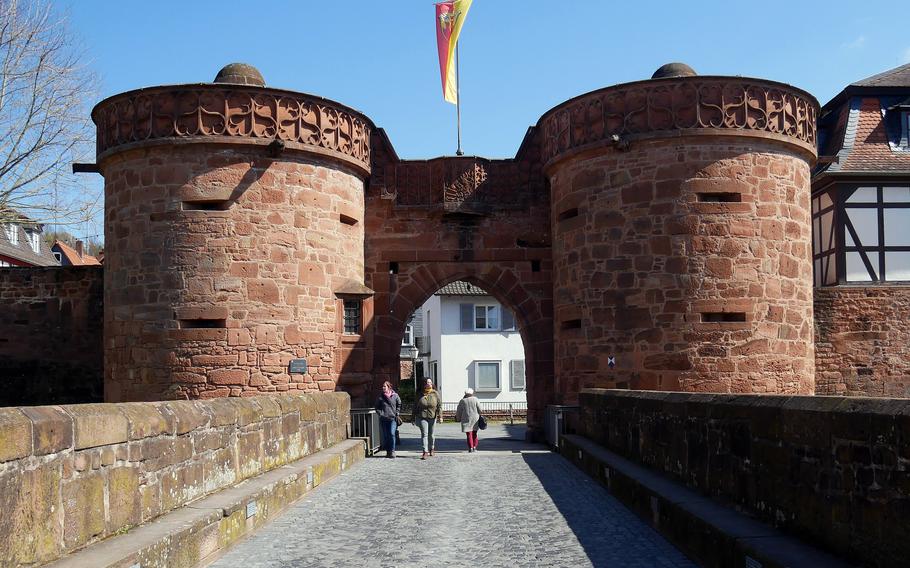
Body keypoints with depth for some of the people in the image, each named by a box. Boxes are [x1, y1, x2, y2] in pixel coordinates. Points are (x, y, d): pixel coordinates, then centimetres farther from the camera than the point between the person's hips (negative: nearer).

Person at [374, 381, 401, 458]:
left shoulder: (395, 396, 2)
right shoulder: (380, 397, 5)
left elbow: (399, 405, 11)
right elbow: (377, 407, 13)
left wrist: (397, 413, 2)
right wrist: (380, 413, -2)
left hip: (393, 418, -2)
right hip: (383, 419, 2)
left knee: (392, 434, -12)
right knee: (385, 436, 5)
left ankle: (392, 451, -5)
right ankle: (387, 451, 15)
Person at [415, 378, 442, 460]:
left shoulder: (435, 394, 2)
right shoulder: (420, 394, 4)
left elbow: (439, 405, -2)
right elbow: (416, 406, 12)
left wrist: (440, 415, -12)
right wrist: (414, 416, 12)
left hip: (432, 417, 0)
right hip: (422, 417, 0)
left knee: (431, 434, 10)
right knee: (424, 434, -8)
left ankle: (432, 449, 31)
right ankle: (425, 452, -11)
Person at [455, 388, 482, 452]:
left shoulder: (462, 401, -1)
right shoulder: (475, 399, 0)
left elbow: (459, 411, 3)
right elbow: (479, 409, -1)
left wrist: (458, 418, 17)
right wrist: (479, 416, 16)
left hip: (466, 419, -1)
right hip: (475, 419, 1)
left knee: (469, 434, 1)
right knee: (474, 434, 12)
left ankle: (470, 448, -4)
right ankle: (474, 447, 7)